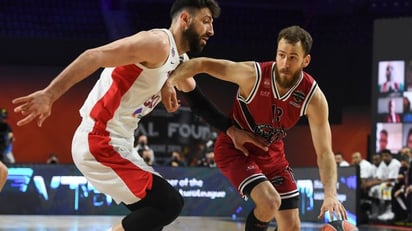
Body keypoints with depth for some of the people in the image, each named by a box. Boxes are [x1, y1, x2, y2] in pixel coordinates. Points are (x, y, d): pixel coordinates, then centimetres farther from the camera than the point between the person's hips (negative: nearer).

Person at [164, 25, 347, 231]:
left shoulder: (314, 97, -20)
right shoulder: (253, 74, -29)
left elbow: (324, 152, -16)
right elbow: (202, 64, -20)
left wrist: (330, 194, -30)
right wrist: (169, 82, -38)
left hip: (271, 152, 4)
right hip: (234, 149, -4)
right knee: (270, 202, -29)